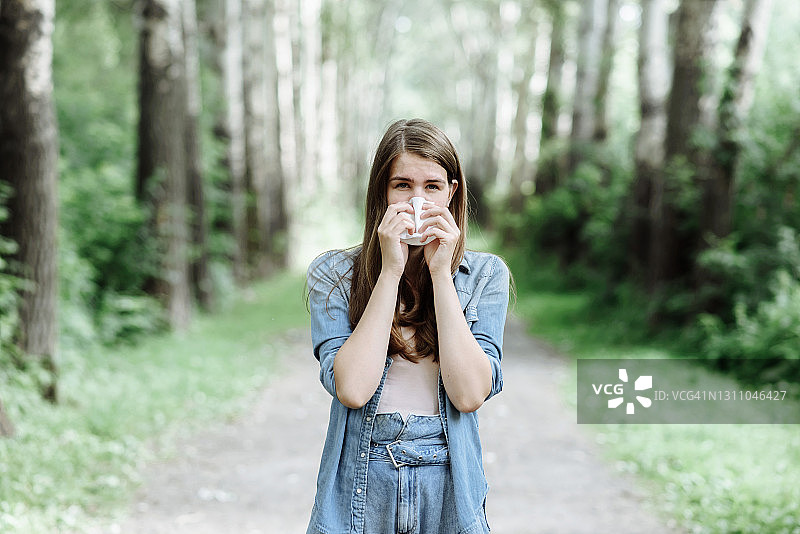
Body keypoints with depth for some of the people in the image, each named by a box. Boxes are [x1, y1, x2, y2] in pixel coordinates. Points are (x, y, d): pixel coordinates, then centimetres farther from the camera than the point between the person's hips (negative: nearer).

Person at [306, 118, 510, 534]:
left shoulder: (484, 276, 0)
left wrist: (440, 272, -14)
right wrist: (391, 270, -16)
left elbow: (470, 393, -13)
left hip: (449, 493, 1)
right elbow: (352, 389, -17)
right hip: (359, 490, -1)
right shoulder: (333, 274, -3)